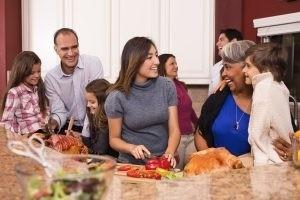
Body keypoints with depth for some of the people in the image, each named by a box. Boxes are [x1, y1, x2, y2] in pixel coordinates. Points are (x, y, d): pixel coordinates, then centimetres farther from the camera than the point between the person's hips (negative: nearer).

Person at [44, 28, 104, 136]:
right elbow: (60, 112, -1)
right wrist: (54, 122, -25)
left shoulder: (93, 63, -10)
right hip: (69, 127, 2)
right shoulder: (50, 78, 0)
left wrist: (84, 136, -18)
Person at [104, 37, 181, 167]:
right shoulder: (116, 97, -7)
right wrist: (132, 148, -16)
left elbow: (174, 130, 1)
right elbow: (114, 139, 2)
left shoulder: (167, 86, 1)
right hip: (131, 164, -1)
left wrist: (169, 153, -17)